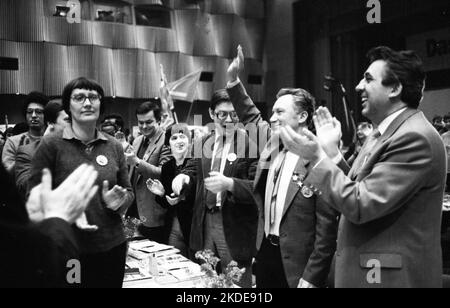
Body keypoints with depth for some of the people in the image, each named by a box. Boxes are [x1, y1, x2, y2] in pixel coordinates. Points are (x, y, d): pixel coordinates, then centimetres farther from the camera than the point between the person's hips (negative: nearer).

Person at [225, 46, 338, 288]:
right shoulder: (272, 144, 3)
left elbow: (326, 228, -17)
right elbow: (253, 119, 20)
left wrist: (312, 278, -16)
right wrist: (233, 80, 11)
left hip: (296, 264, -6)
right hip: (265, 251, 7)